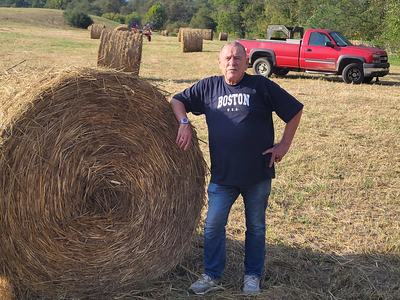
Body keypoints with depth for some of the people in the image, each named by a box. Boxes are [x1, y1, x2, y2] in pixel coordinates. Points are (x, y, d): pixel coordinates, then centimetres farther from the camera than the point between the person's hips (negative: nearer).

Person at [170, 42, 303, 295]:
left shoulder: (262, 86, -3)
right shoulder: (208, 87, 4)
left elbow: (295, 110, 2)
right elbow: (177, 100, 13)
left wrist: (284, 145, -2)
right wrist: (185, 123, -5)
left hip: (258, 174, -1)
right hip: (222, 175, 2)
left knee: (256, 226, 11)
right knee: (213, 225, 2)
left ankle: (253, 276, 26)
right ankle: (212, 276, 17)